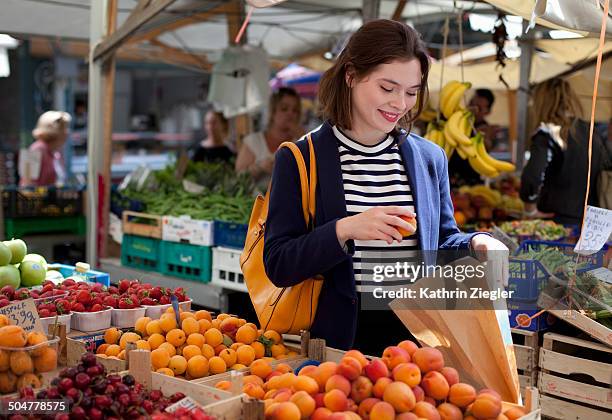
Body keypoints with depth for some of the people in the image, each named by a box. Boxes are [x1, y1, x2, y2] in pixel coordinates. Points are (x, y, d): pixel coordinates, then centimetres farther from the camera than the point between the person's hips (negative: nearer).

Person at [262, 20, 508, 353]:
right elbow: (278, 266, -7)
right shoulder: (299, 159, -3)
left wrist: (475, 244, -2)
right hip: (336, 339, -4)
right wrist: (344, 230, -21)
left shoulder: (430, 158, 9)